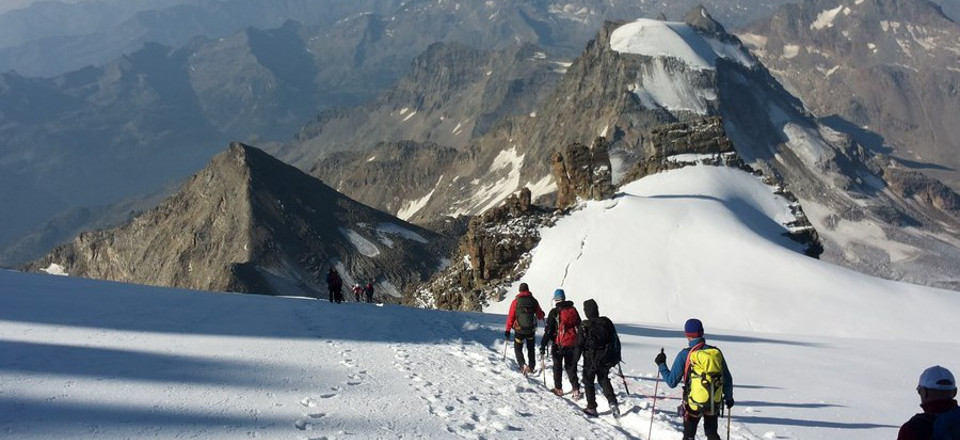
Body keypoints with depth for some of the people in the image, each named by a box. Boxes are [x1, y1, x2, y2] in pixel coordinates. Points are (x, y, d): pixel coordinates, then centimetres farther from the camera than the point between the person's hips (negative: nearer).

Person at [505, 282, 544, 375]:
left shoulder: (516, 301, -9)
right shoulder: (533, 301, -4)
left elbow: (511, 316, -9)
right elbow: (540, 316, 5)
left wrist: (507, 330, -2)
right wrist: (542, 315, 30)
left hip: (519, 330, -2)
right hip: (531, 330, 2)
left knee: (518, 349, 11)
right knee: (531, 349, 23)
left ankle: (523, 365, -13)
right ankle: (531, 367, 27)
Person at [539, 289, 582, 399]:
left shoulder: (554, 312, -12)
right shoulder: (573, 310, 3)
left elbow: (548, 331, -14)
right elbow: (579, 327, 11)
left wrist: (543, 347, -11)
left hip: (559, 344, -4)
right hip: (573, 344, 4)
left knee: (557, 367, 13)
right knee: (571, 367, 12)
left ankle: (558, 389, 20)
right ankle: (576, 389, 4)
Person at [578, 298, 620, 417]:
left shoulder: (584, 326, -14)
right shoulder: (606, 322, -2)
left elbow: (580, 345, -12)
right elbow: (616, 340, 7)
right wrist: (617, 356, 18)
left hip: (591, 359, -4)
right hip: (606, 359, 4)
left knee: (588, 381, 15)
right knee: (604, 380, 23)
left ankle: (591, 408, 15)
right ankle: (612, 402, 5)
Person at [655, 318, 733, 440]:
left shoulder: (685, 355, -14)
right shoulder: (716, 352, -3)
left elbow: (672, 382, -10)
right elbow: (727, 379, 7)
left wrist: (661, 365, 5)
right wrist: (729, 397, 23)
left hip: (694, 404, -3)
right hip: (714, 403, 3)